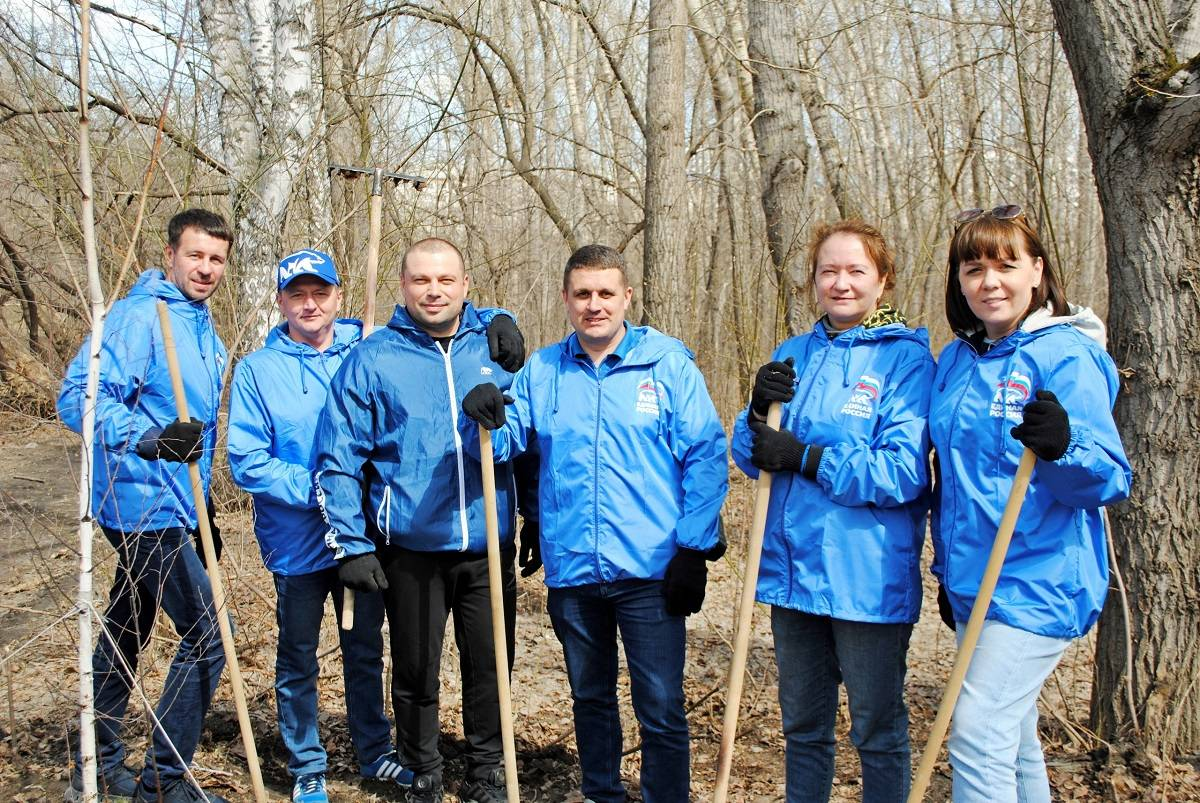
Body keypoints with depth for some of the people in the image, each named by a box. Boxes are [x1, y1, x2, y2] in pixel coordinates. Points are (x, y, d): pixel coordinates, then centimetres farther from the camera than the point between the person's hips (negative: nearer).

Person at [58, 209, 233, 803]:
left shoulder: (204, 332, 14)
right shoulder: (139, 317, -15)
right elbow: (77, 396, -24)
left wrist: (201, 509, 22)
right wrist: (150, 439, -38)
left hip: (169, 510, 9)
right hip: (146, 506, -9)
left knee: (125, 635, 18)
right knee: (207, 633, -8)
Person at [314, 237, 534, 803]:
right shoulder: (372, 360, -3)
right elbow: (338, 461, -3)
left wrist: (535, 519, 11)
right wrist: (351, 546, -6)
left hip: (489, 548, 2)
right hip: (411, 551, -1)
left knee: (489, 666, 13)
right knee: (416, 671, 12)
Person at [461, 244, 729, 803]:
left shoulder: (669, 363, -4)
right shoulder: (540, 371, 6)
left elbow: (705, 457, -6)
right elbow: (504, 443, 1)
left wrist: (694, 548, -10)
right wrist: (485, 420, -22)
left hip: (650, 571, -4)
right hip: (571, 571, 4)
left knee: (661, 710, 3)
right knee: (590, 698, 21)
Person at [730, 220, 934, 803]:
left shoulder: (906, 357, -9)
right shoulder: (793, 355, 8)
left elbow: (904, 472, -19)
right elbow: (751, 456, 6)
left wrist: (805, 458, -19)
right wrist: (760, 412, -13)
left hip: (869, 581, -5)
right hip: (793, 572, 6)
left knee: (877, 730, 11)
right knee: (802, 724, 21)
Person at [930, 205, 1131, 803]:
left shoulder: (1066, 355, -12)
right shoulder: (956, 359, 9)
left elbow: (1110, 479, -16)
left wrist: (1061, 446, -36)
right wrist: (947, 569, 20)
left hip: (1036, 584, -7)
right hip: (972, 583, 8)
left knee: (977, 736, -11)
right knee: (1013, 739, 18)